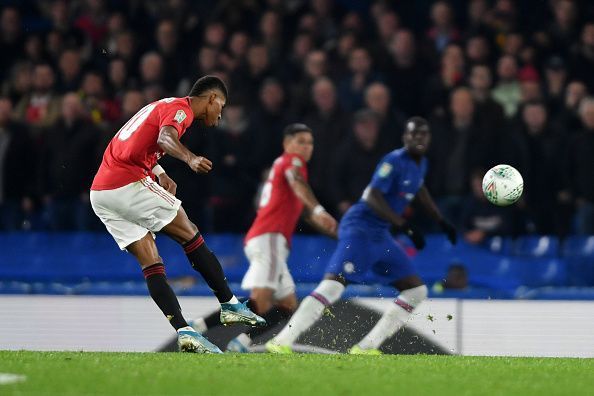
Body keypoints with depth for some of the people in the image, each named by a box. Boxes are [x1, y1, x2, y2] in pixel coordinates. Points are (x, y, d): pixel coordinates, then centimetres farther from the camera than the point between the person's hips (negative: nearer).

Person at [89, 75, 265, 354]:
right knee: (190, 236, 2)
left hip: (99, 192, 9)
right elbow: (166, 138, -26)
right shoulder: (181, 108, -4)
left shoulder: (163, 105, 26)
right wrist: (190, 159, -44)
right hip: (129, 183, -9)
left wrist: (159, 173, 25)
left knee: (151, 263, 3)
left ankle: (184, 332, -6)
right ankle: (230, 305, 6)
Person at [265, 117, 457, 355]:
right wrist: (405, 227, -27)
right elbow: (374, 198, -24)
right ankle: (281, 342, -27)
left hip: (380, 236, 9)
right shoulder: (395, 161, -14)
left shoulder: (420, 165, 14)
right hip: (360, 229, -9)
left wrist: (441, 221, 39)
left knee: (417, 291, 5)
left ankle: (366, 347, 2)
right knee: (334, 284, -24)